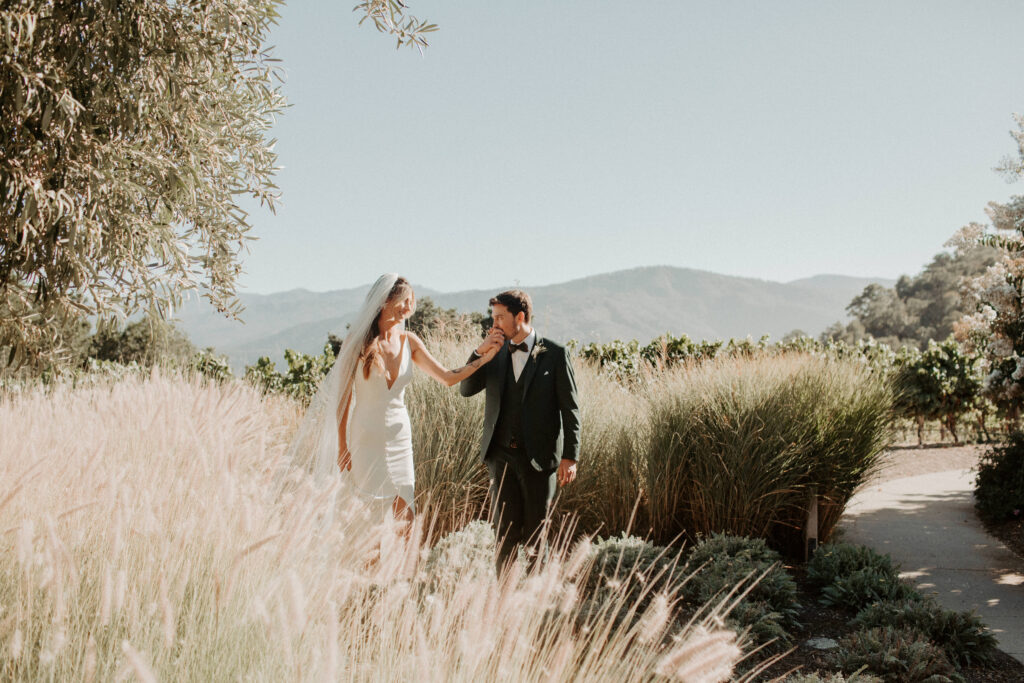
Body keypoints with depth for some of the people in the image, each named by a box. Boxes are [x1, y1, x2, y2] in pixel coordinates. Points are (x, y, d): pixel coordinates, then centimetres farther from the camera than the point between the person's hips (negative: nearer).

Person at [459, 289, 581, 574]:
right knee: (505, 530, 1)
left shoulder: (555, 355, -4)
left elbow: (570, 409, -4)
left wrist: (570, 457, -9)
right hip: (502, 455, 3)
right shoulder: (496, 353, 9)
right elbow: (466, 389, 4)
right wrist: (481, 352, -10)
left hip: (539, 457, -3)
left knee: (534, 534, 6)